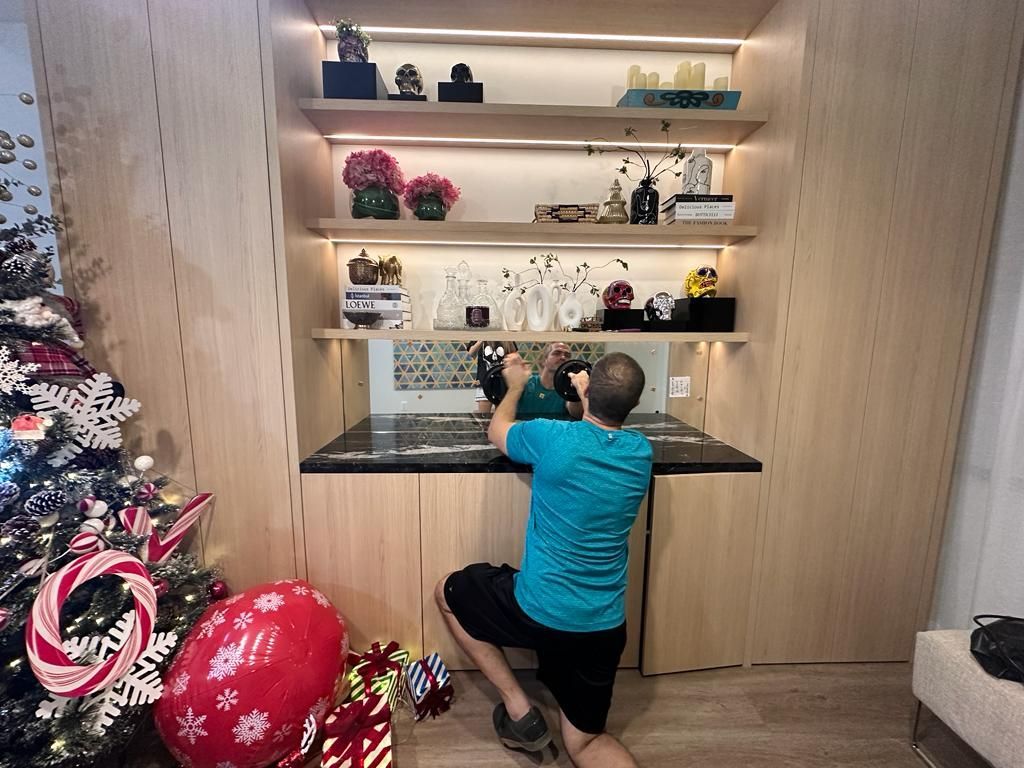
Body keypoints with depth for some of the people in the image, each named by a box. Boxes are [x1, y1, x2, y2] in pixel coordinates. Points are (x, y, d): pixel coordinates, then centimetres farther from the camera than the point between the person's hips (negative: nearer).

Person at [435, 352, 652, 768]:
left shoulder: (552, 437, -20)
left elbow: (497, 430, 2)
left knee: (448, 591, 20)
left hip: (538, 612, -5)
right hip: (605, 627, 5)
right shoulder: (641, 452, -6)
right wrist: (592, 395, 24)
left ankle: (517, 707, 17)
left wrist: (515, 386, 19)